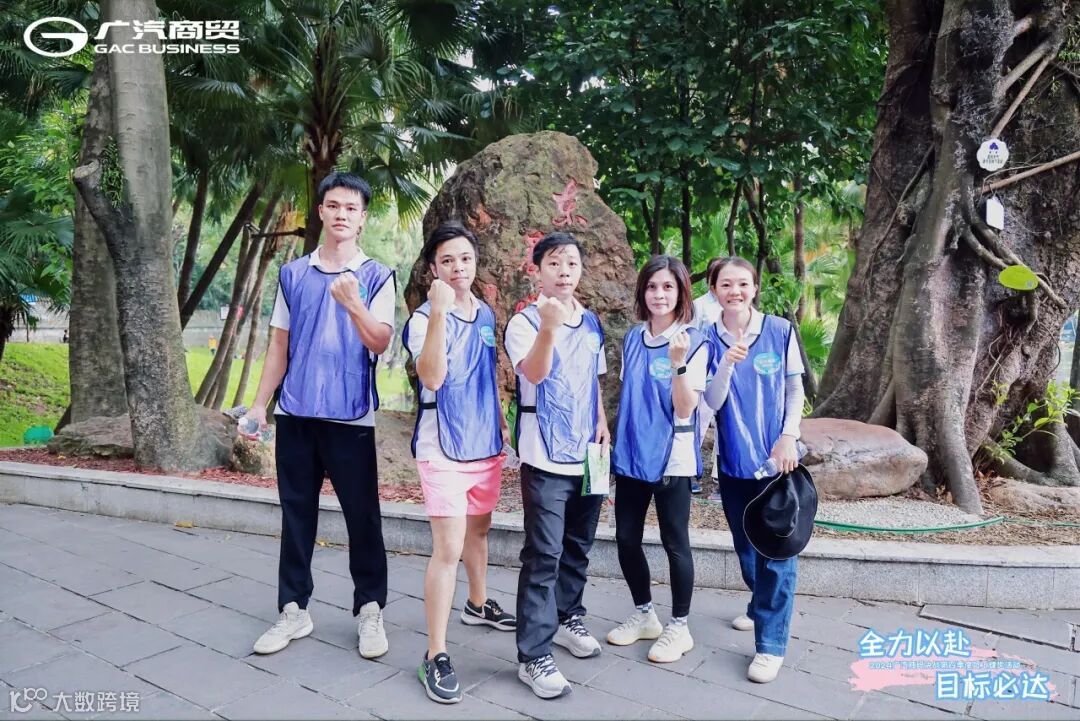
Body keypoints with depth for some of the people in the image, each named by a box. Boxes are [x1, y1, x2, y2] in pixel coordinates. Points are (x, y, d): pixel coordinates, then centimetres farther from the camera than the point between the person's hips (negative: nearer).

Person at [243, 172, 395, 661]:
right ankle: (294, 610, 25)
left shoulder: (376, 277, 0)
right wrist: (259, 403, 8)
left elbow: (380, 344, -10)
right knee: (297, 515, 12)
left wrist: (353, 305, -27)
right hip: (296, 414, 3)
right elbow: (279, 345, 12)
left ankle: (370, 610, 19)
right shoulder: (292, 274, 9)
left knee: (362, 518, 4)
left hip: (351, 417, -3)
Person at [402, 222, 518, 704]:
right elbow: (432, 378, -29)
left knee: (479, 528, 23)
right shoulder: (425, 318, -12)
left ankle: (478, 605, 45)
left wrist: (501, 422, 18)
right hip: (443, 447, -6)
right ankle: (435, 655, 3)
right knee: (448, 548, -8)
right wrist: (439, 311, -35)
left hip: (485, 443, 7)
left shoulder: (486, 315, 7)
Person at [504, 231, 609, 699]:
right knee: (544, 554, -6)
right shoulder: (524, 322, -8)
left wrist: (602, 421, 8)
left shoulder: (592, 323, 10)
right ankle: (534, 656, 3)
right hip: (546, 455, -6)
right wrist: (549, 325, -41)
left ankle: (567, 619, 36)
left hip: (587, 451, 6)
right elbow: (534, 373, -26)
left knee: (578, 546, 17)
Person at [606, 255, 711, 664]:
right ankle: (643, 614, 32)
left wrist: (678, 362, -29)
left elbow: (685, 409, -16)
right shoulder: (633, 339, 6)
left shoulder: (694, 342, -9)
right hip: (631, 454, 5)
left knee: (674, 543, 5)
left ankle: (679, 627, 24)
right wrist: (615, 438, 13)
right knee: (626, 539, 11)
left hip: (672, 457, -5)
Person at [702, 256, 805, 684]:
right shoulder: (708, 339, -5)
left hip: (775, 456, -2)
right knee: (746, 545, 18)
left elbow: (795, 390, 1)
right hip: (733, 459, 2)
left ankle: (771, 644, 7)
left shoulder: (781, 331, -7)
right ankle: (761, 607, 43)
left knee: (775, 549, -3)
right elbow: (712, 403, -9)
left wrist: (789, 437, -11)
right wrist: (727, 364, -26)